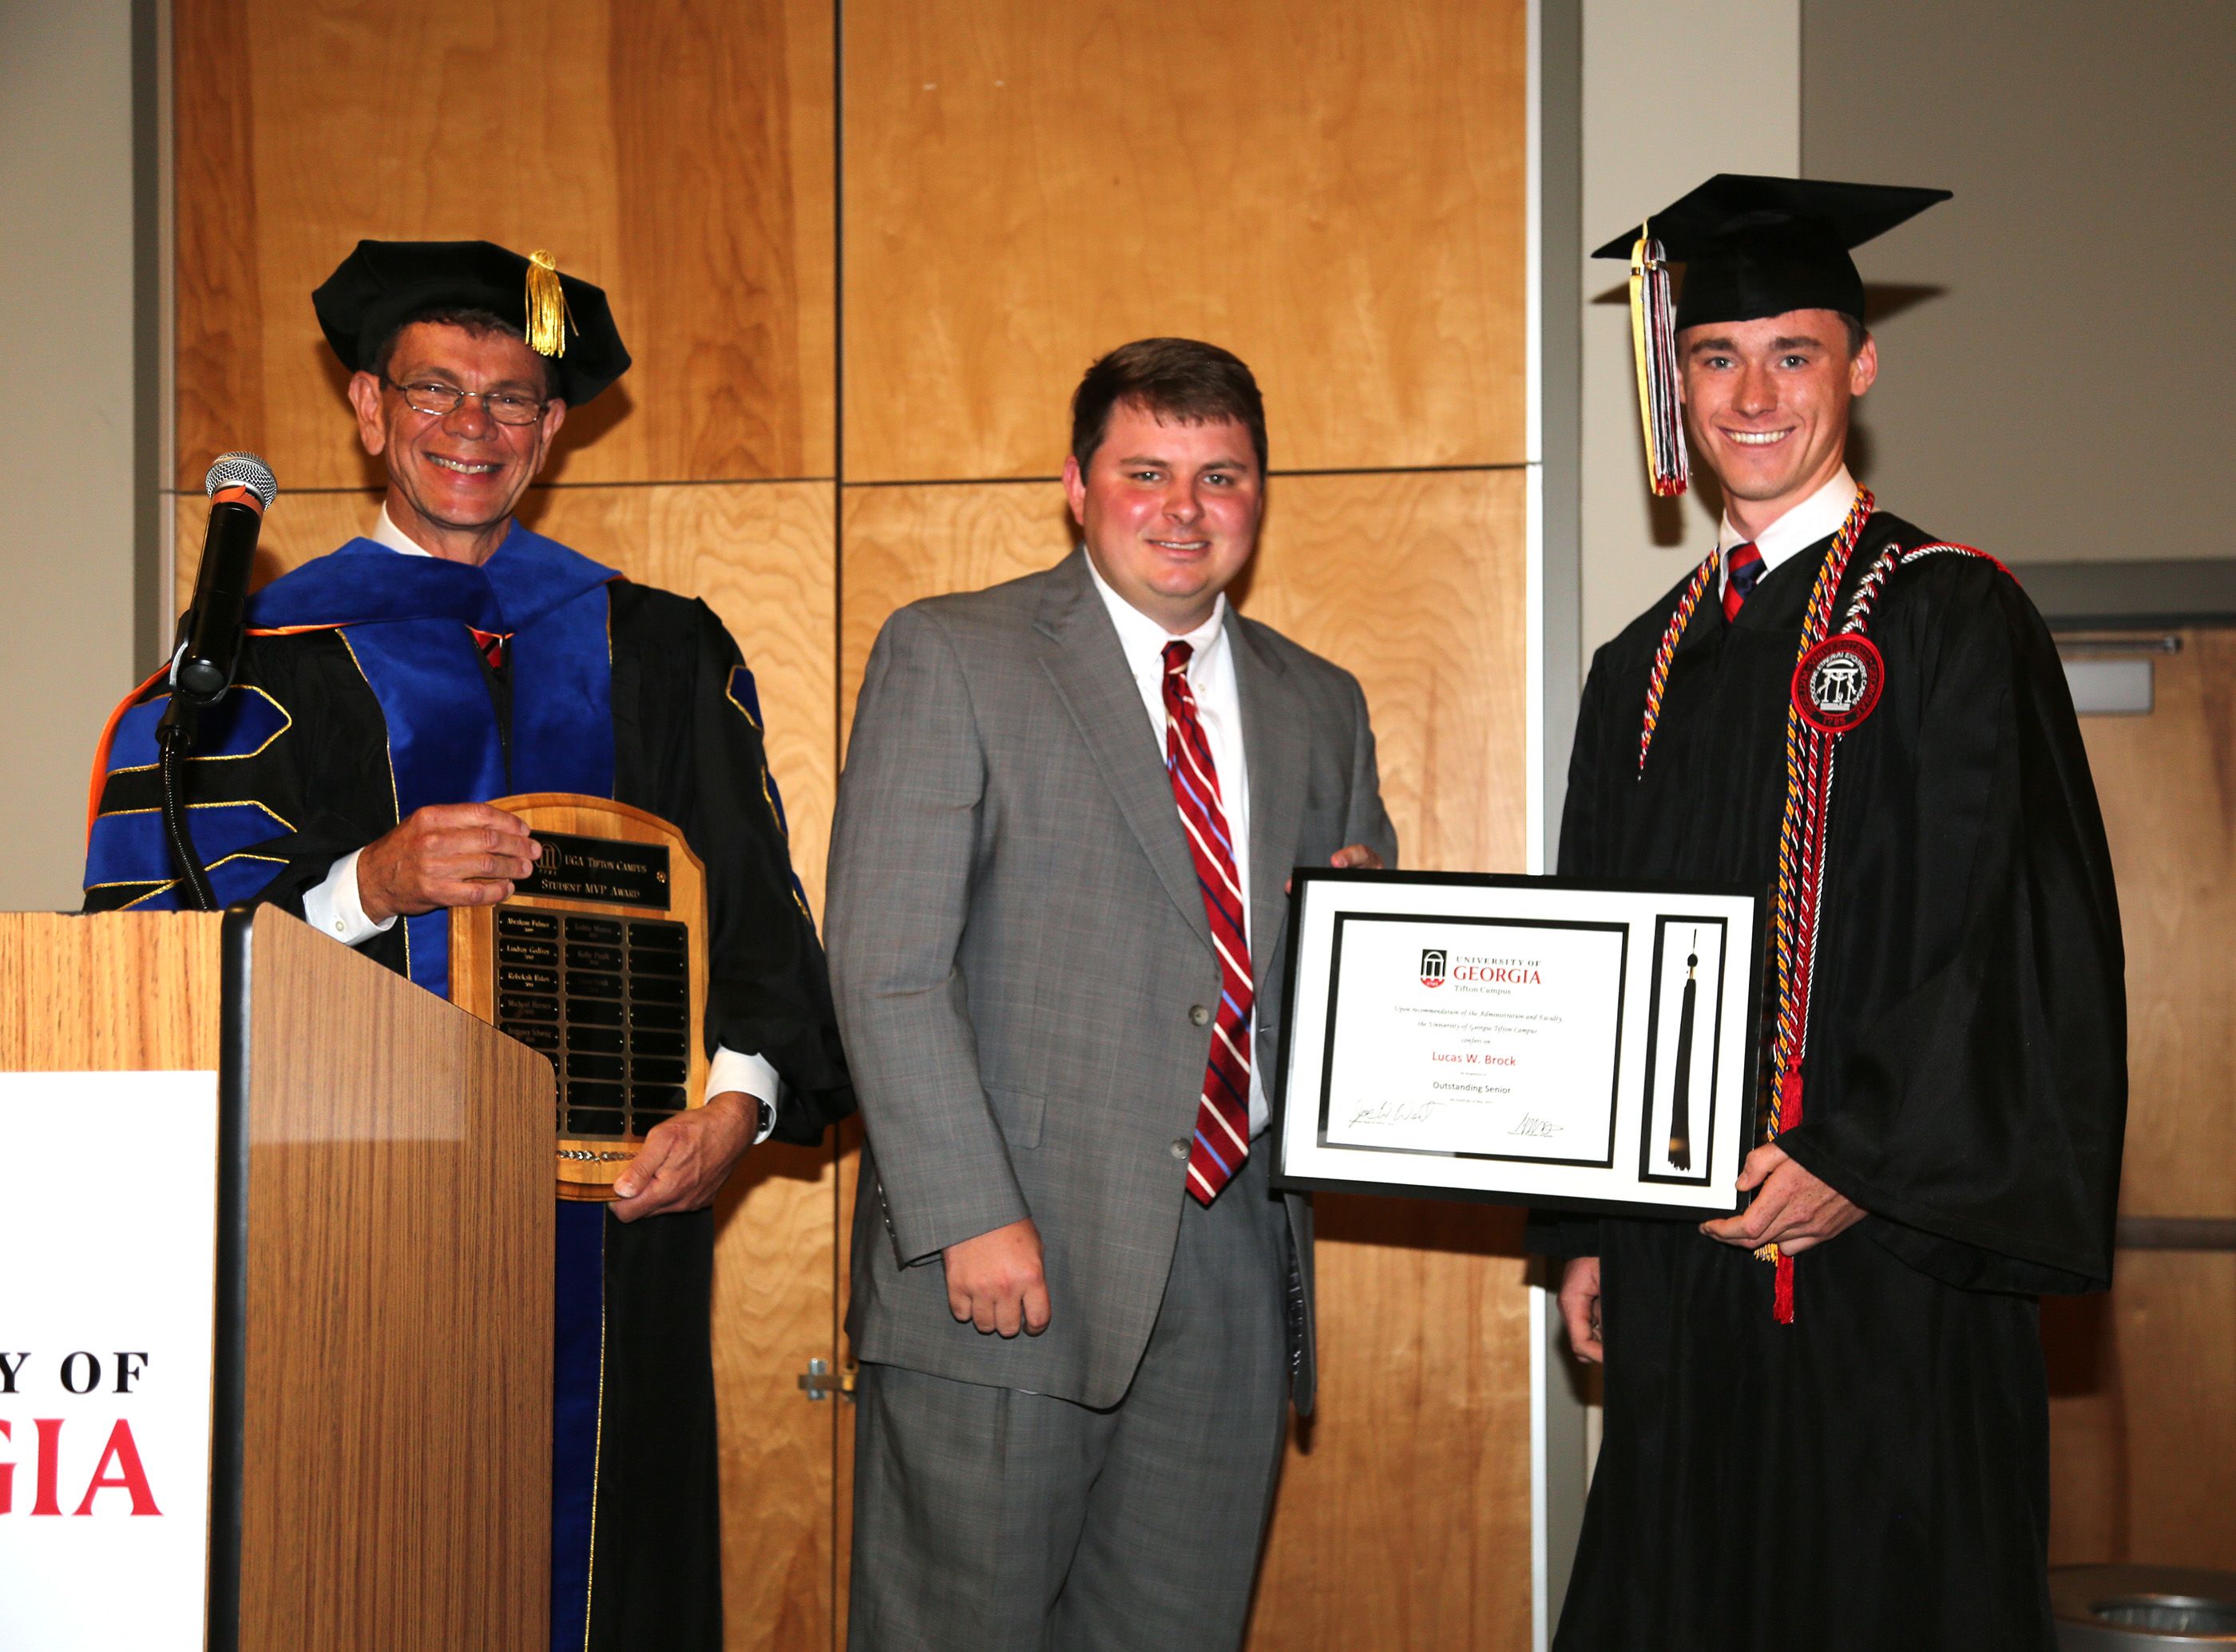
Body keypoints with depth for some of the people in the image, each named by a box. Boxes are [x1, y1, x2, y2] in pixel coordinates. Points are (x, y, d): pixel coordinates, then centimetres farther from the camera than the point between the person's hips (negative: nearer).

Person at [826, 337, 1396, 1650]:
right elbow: (887, 966, -8)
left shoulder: (1320, 707, 15)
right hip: (1001, 1263, -4)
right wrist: (971, 1219, -16)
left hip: (1237, 1261, 5)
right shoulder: (948, 658, 0)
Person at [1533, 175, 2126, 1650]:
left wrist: (1866, 1167, -18)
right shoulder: (1648, 666, 14)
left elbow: (2021, 940, -11)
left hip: (1889, 1255, -5)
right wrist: (1584, 1228, 10)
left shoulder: (1951, 618, -4)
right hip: (1681, 1265, 6)